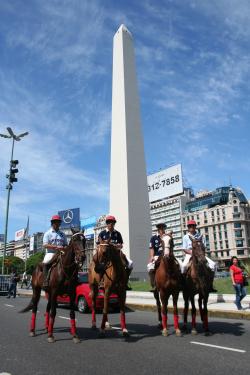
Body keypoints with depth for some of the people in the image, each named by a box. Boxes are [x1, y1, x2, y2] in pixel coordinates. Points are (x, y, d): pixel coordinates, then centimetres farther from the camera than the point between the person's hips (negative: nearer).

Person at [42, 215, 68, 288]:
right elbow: (45, 245, -6)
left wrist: (64, 248, -7)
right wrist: (56, 247, -17)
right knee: (46, 263, -32)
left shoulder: (62, 234, 17)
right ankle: (45, 282, -29)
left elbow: (66, 245, 19)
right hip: (51, 253, -3)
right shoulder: (48, 233, 6)